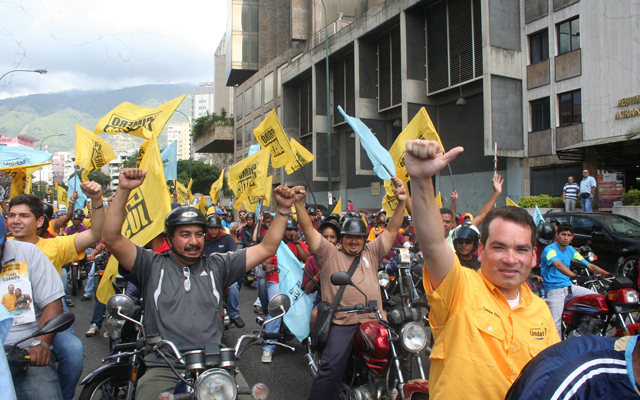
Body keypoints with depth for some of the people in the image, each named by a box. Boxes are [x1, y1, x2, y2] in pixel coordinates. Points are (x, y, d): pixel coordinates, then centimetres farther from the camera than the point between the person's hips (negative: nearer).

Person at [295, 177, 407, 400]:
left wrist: (401, 202, -2)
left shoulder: (372, 252, 19)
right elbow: (308, 229, 3)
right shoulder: (329, 253, 11)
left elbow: (392, 230, 11)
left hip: (373, 322, 3)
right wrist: (299, 204, -10)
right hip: (341, 323, -3)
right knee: (331, 369, -18)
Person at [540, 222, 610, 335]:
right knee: (556, 324, -15)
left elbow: (590, 265, 8)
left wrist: (609, 275, -6)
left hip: (569, 286, 7)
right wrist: (575, 276, -48)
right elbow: (558, 265, -32)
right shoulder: (550, 249, -13)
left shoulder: (571, 251, 11)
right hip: (554, 289, -7)